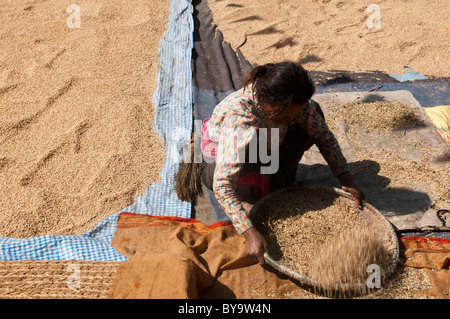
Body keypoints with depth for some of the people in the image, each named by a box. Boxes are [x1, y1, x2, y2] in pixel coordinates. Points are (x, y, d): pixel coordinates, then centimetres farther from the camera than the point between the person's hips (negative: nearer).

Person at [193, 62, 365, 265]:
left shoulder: (290, 104, -22)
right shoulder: (238, 118, -39)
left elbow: (324, 135, -9)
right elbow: (222, 185, -42)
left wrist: (347, 181, -16)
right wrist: (250, 233, -49)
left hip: (261, 157, 6)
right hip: (217, 165, -5)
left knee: (313, 113, -12)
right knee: (252, 138, -40)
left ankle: (279, 179, -1)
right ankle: (246, 194, -13)